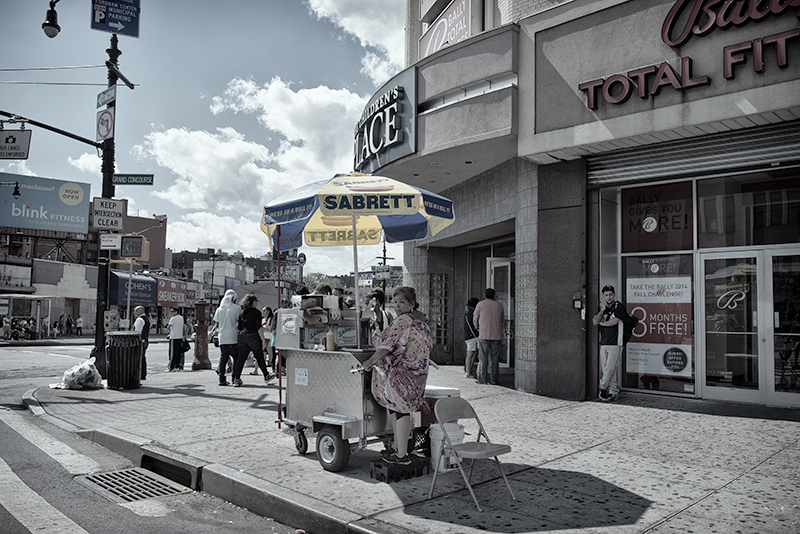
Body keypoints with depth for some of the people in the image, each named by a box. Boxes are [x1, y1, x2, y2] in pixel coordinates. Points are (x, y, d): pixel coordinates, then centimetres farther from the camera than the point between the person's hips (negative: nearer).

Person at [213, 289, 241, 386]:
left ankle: (222, 379, 5)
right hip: (233, 338, -4)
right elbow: (240, 322, -2)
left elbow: (216, 325, 10)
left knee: (223, 359, 7)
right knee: (236, 359, 5)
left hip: (222, 339, 4)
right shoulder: (237, 308, -3)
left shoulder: (219, 309, 8)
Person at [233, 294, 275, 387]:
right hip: (253, 337, -4)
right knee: (260, 358, 9)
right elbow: (259, 328, -12)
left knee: (240, 358, 4)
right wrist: (263, 340, -9)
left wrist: (241, 335, 18)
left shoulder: (241, 312, 8)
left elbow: (239, 327, 10)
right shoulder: (256, 312, -8)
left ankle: (236, 379, -1)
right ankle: (266, 376, 22)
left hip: (242, 337, 5)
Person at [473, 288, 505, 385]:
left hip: (484, 336, -2)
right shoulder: (499, 305, 10)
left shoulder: (480, 304, 1)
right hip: (497, 336, 2)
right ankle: (494, 380, 8)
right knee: (495, 358, 7)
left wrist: (478, 328, 23)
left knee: (483, 358, 1)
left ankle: (482, 380, 1)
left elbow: (475, 320, 4)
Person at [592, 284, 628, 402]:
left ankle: (602, 388, 1)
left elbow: (613, 322, -13)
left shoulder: (619, 307, -2)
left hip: (615, 343, -6)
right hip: (603, 342, 6)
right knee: (607, 369, 5)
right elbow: (595, 321, 4)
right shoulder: (603, 307, 17)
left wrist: (601, 322, 2)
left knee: (609, 368, -9)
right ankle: (614, 391, 11)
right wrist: (602, 310, -5)